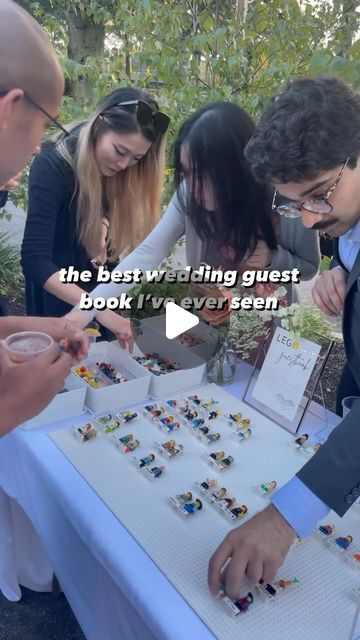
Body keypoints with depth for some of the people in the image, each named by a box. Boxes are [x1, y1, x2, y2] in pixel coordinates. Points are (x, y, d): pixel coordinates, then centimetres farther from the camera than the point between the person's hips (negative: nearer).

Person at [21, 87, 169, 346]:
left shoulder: (115, 166, -11)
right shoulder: (52, 166, -28)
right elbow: (35, 260, -35)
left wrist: (103, 225, -21)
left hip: (101, 277, 5)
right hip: (56, 285, -5)